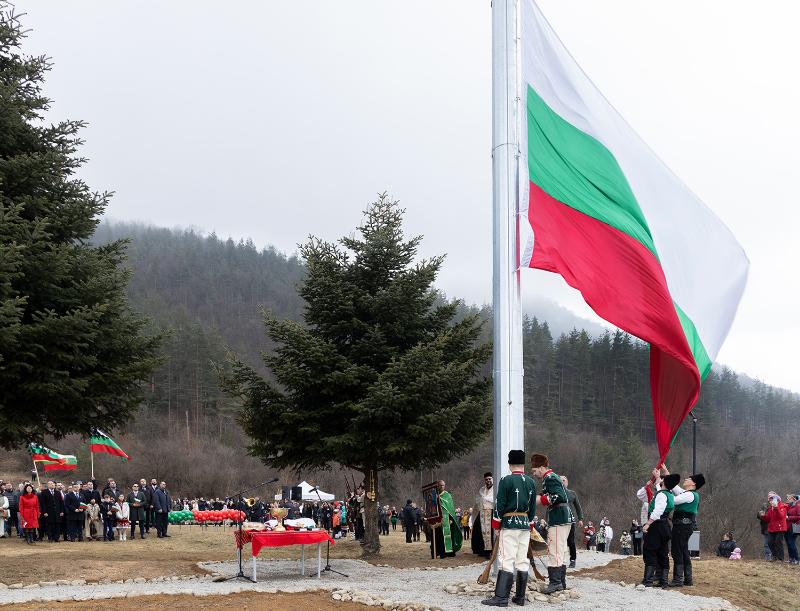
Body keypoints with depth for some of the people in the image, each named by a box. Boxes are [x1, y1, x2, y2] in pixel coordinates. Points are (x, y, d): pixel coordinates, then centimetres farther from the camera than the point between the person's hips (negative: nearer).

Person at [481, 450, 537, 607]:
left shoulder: (506, 481, -9)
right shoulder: (531, 482, 8)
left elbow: (500, 505, -9)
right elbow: (533, 507, 13)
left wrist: (496, 526, 0)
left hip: (510, 523, -5)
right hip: (525, 524, 5)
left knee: (507, 560, -9)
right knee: (522, 561, 8)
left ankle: (501, 597, -14)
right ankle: (520, 597, 9)